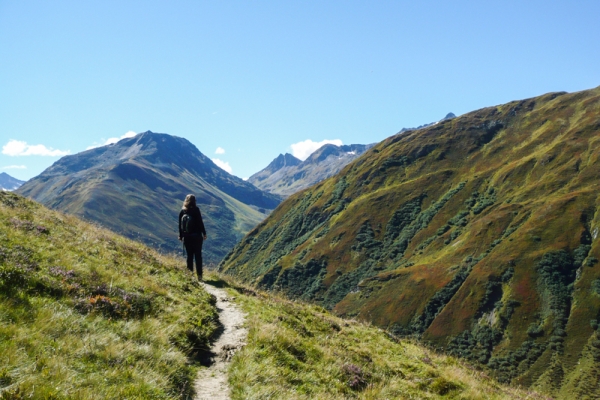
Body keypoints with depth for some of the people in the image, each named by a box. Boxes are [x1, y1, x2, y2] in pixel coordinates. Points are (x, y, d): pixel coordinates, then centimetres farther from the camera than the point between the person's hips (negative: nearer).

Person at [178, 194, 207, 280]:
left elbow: (180, 225, 5)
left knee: (190, 256, 11)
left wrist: (181, 236, 14)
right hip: (197, 236, -3)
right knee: (198, 255, 3)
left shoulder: (182, 211, 1)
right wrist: (204, 233, -1)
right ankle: (199, 275, 1)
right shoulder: (196, 210, -10)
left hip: (187, 237, 3)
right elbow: (200, 222, -9)